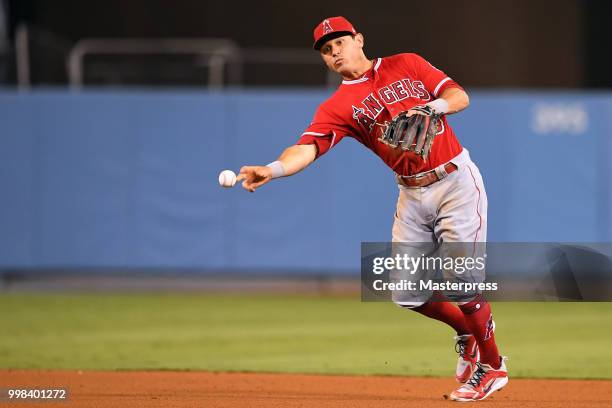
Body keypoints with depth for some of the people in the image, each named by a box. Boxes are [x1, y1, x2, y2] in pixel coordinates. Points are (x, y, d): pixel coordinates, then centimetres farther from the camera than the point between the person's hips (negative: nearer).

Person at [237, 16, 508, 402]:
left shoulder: (407, 65, 3)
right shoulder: (338, 106, 1)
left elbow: (460, 96, 0)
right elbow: (307, 148, -15)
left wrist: (433, 106, -22)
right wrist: (272, 170, -35)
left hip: (457, 180, -4)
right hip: (413, 193, 4)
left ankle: (493, 366, 9)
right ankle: (466, 331, 27)